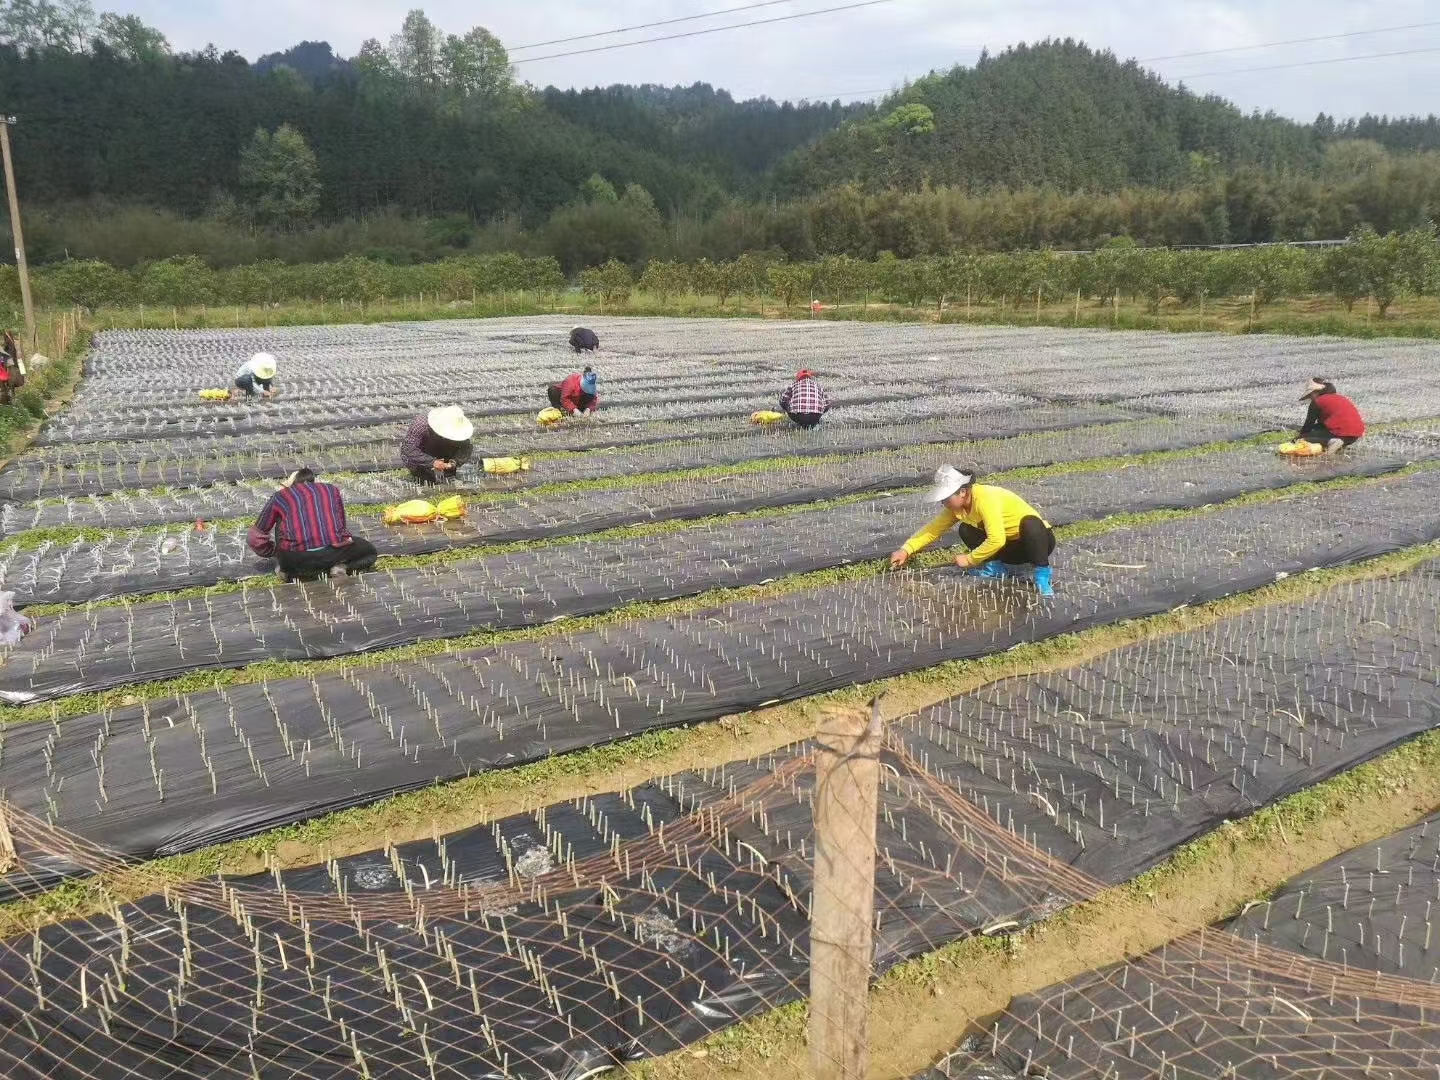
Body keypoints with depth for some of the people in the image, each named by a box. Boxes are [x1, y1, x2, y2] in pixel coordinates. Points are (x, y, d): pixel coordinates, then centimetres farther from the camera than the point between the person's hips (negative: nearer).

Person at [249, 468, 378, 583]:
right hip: (333, 553, 1)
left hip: (297, 558, -1)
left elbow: (257, 536, 21)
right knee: (369, 551, 29)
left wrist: (273, 551, 40)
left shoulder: (279, 497, 19)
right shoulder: (331, 490, 23)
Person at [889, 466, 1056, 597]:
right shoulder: (957, 505, -6)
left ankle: (1041, 574, -30)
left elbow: (997, 540, -38)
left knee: (1030, 523, -41)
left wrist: (969, 560, -26)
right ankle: (1002, 567, -1)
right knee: (965, 530, -8)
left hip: (1039, 539, -8)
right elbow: (934, 529, 0)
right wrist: (906, 550, -11)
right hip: (1010, 546, 8)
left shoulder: (985, 499, -31)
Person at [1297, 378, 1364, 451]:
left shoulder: (1318, 402, 2)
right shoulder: (1341, 397, 24)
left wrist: (1301, 436, 20)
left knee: (1305, 436, 2)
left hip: (1340, 433, -8)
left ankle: (1330, 441, -22)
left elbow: (1309, 423, 7)